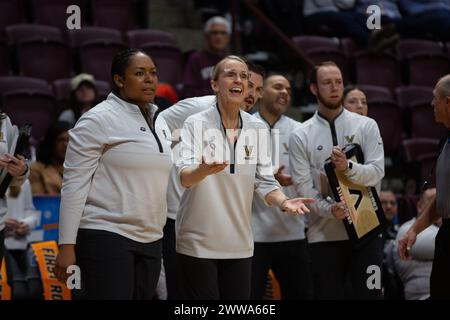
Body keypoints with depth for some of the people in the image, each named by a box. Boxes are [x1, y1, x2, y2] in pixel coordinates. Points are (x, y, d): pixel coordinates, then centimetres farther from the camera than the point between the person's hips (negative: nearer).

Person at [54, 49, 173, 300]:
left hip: (150, 241, 7)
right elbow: (74, 183, -9)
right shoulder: (99, 120, -6)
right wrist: (67, 246, -15)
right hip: (106, 237, -7)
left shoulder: (160, 123, 15)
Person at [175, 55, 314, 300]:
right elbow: (184, 177, -20)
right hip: (199, 243, -4)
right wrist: (204, 170, -42)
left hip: (240, 244, 4)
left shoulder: (257, 128, 5)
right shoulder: (196, 124, -7)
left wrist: (283, 201, -16)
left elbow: (264, 180, 6)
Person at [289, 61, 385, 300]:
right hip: (324, 235, 0)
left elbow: (377, 172, -6)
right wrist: (329, 209, -22)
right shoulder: (301, 136, 2)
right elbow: (303, 186, -5)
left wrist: (348, 168, -25)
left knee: (368, 294, 0)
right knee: (327, 295, 4)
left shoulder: (366, 126, 5)